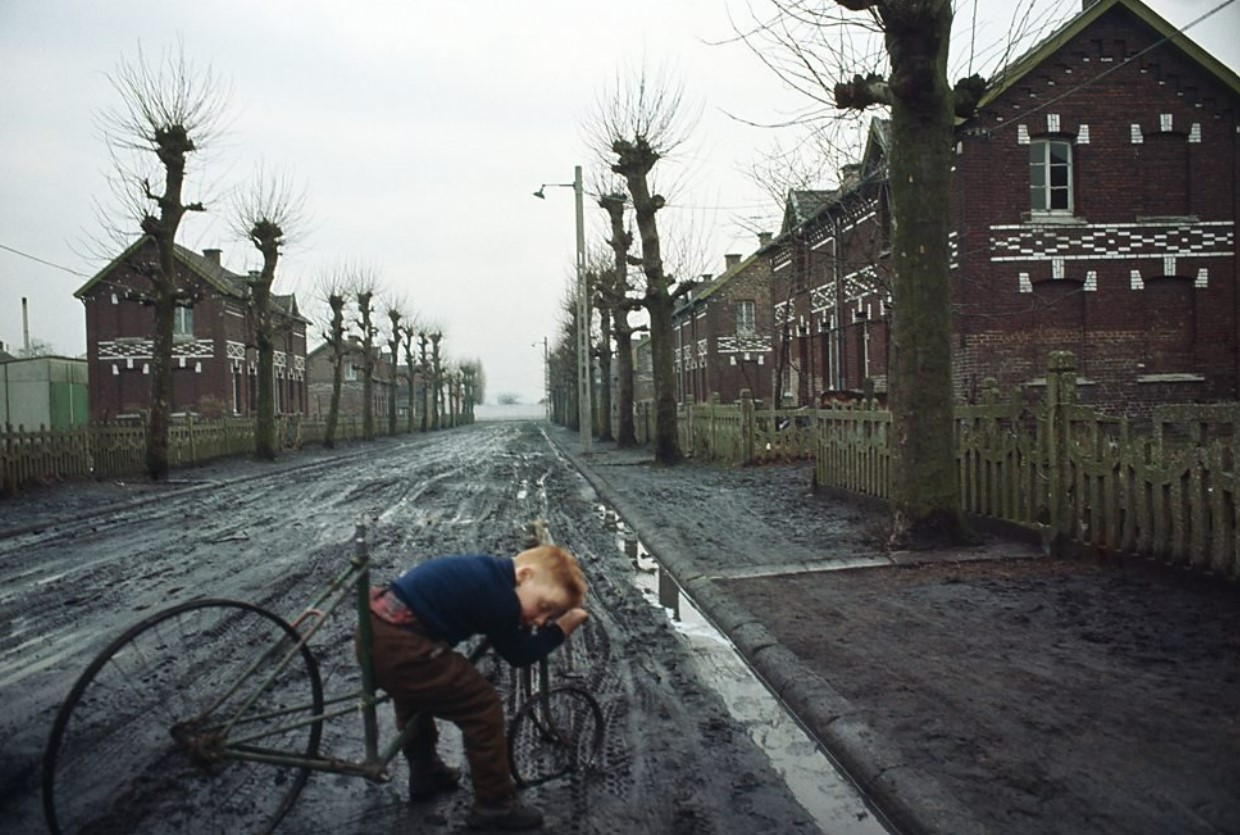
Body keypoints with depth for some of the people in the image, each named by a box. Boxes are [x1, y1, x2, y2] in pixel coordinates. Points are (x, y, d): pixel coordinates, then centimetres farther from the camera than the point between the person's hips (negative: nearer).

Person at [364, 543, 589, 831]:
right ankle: (495, 806, 16)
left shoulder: (489, 573, 12)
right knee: (484, 709, 1)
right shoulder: (499, 596, -15)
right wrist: (562, 629, 6)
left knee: (416, 694, 36)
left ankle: (426, 774, 53)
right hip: (399, 645, -10)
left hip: (374, 627, 10)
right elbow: (518, 655, -2)